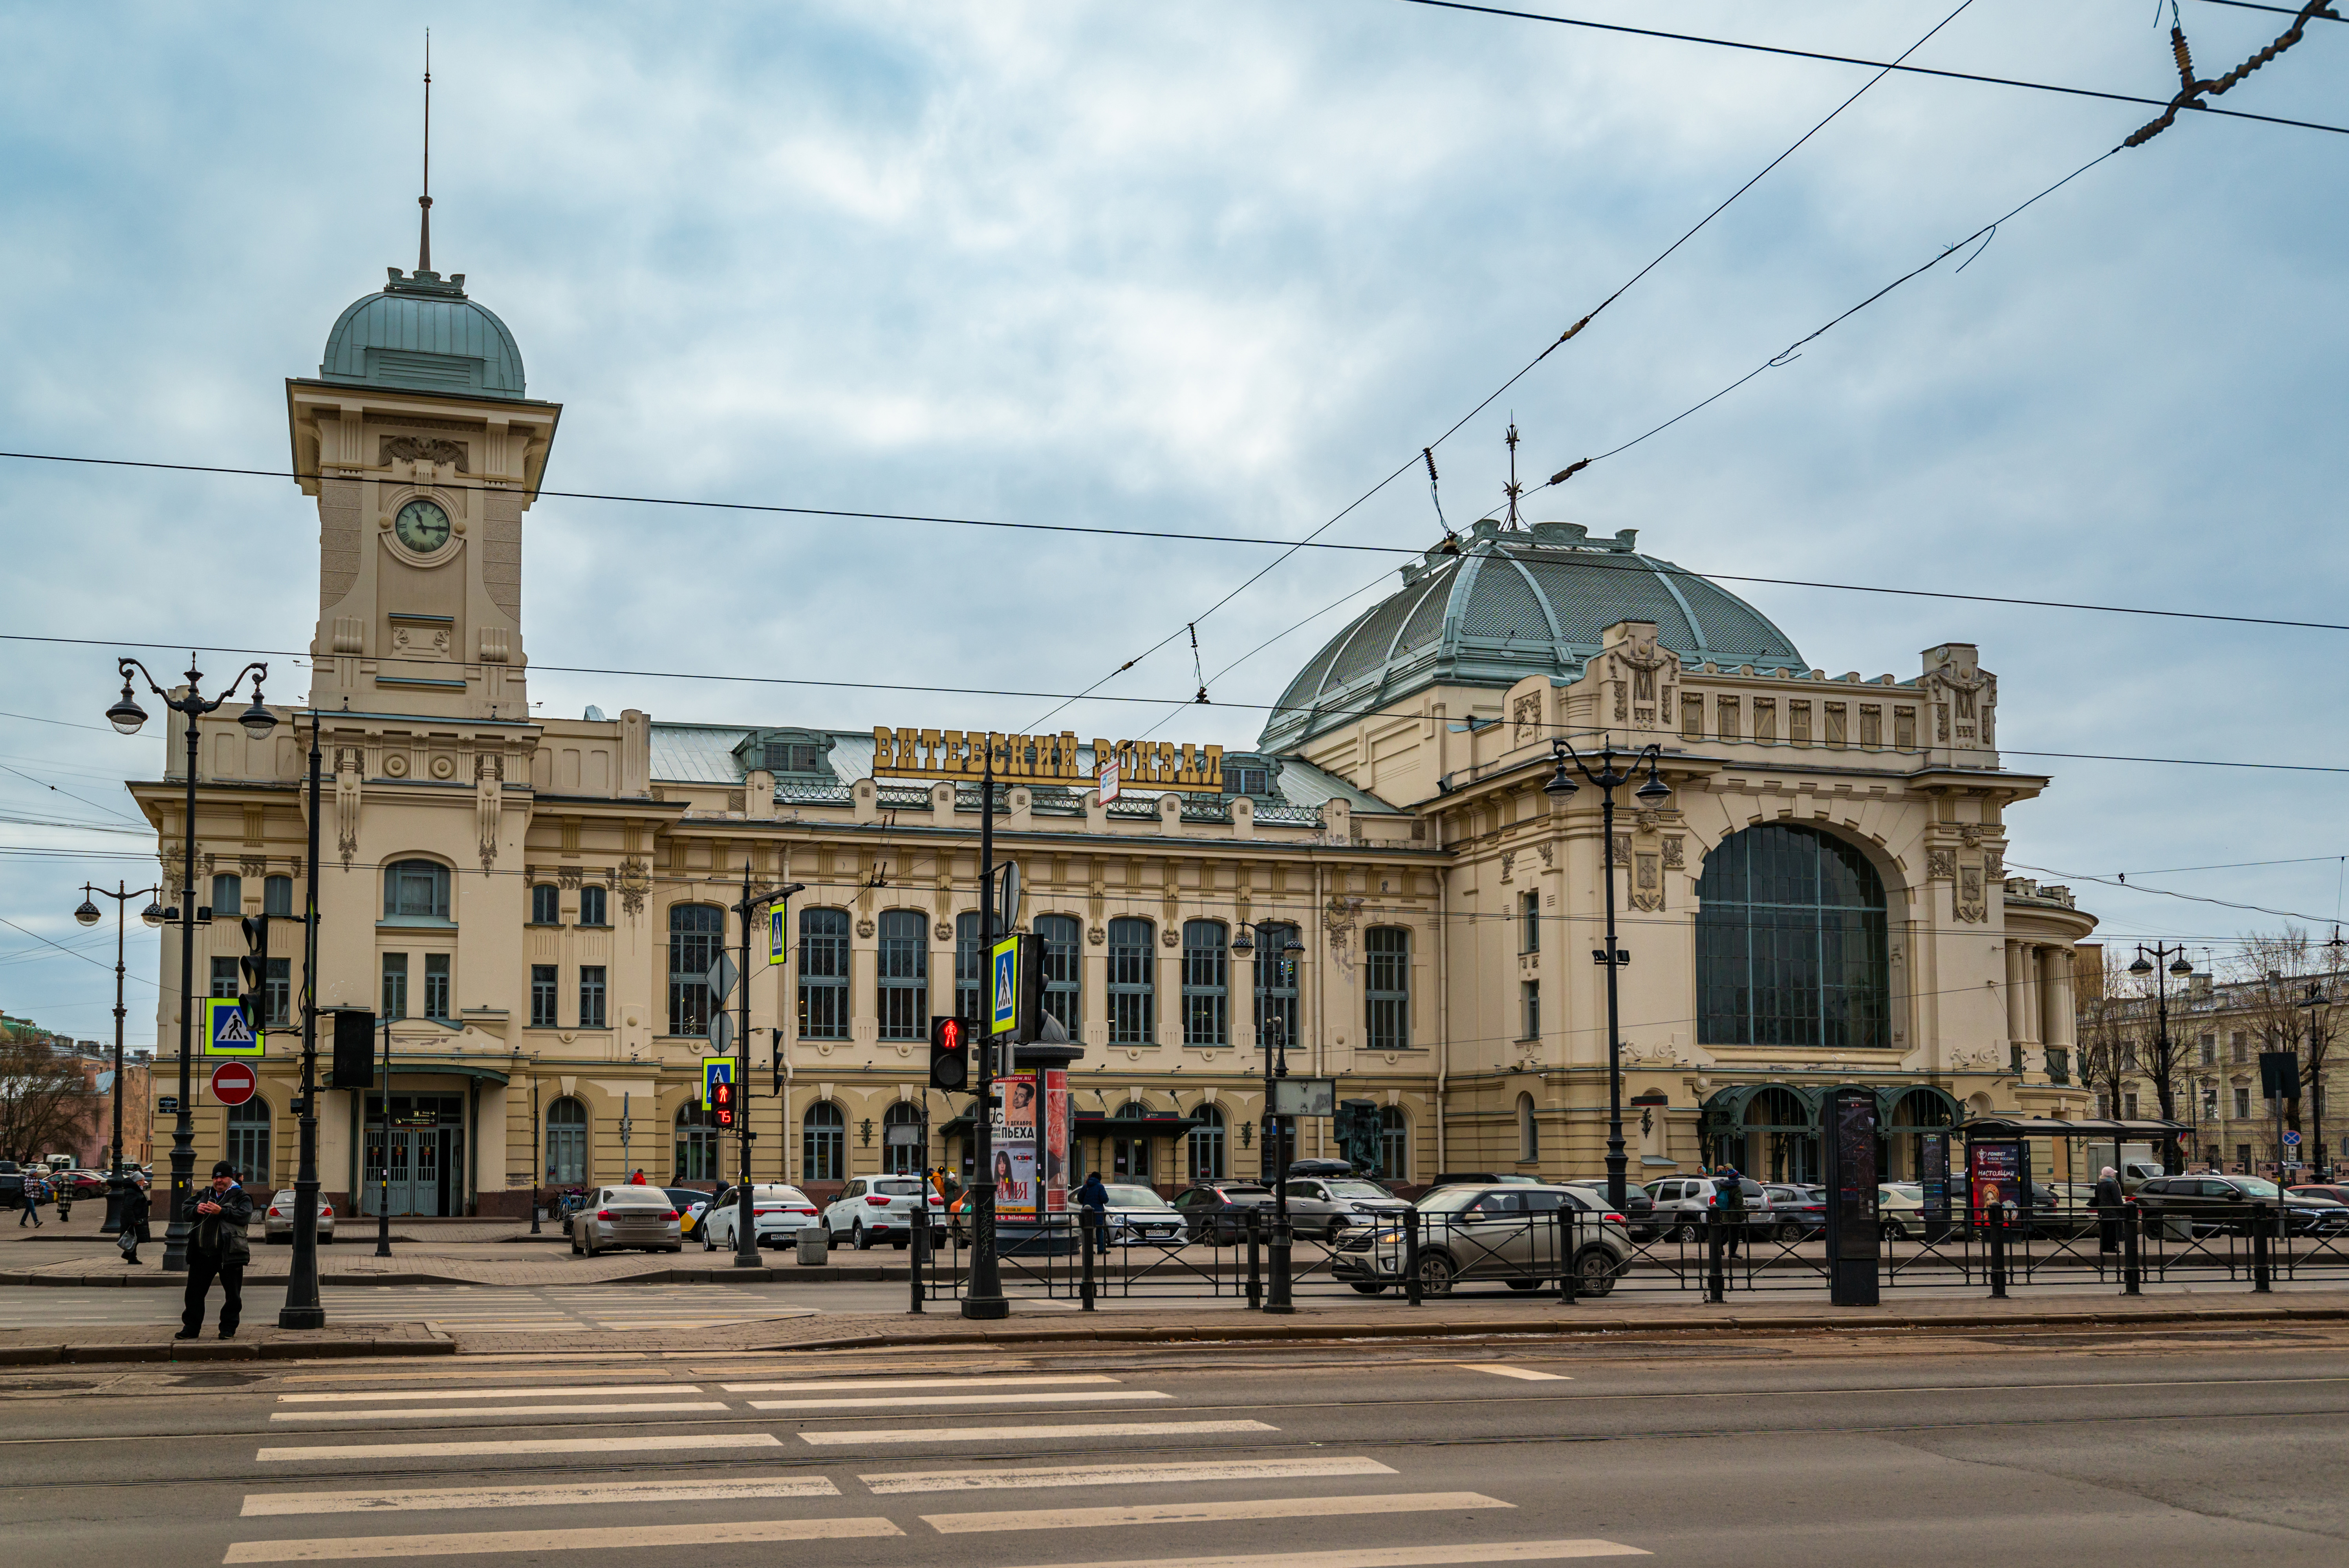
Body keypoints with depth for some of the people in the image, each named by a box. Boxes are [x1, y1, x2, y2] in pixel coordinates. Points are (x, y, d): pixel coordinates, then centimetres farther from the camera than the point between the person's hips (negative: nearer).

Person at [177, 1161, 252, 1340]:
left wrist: (221, 1211, -20)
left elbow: (245, 1216, -14)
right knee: (195, 1291, 7)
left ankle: (228, 1328, 13)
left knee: (232, 1294, 2)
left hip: (229, 1254, -4)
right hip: (202, 1253, 5)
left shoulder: (241, 1197, 2)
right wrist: (197, 1209, -6)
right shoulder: (205, 1195, 18)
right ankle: (191, 1327, 15)